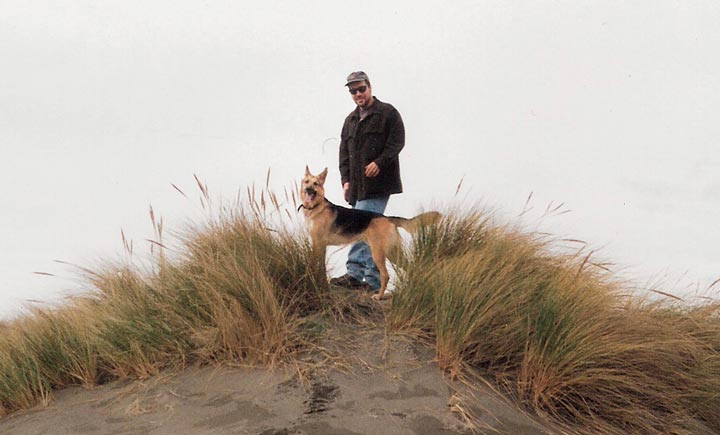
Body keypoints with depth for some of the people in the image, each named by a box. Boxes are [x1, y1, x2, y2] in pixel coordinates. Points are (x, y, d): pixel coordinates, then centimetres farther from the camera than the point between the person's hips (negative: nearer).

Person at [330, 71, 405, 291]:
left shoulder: (388, 113, 1)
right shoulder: (350, 120, 21)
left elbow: (396, 143, -7)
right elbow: (344, 152, 19)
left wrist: (379, 162, -20)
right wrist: (346, 180, 9)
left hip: (377, 183, -7)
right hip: (357, 185, 7)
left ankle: (355, 275, -8)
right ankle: (372, 279, 10)